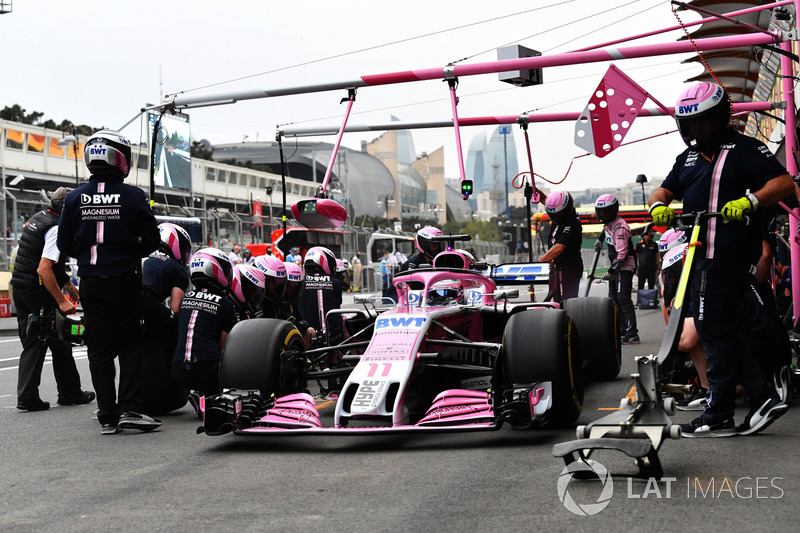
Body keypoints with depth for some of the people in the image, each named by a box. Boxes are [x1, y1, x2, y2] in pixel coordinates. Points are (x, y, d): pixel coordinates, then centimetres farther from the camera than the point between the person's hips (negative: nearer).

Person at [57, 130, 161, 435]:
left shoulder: (75, 198, 1)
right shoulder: (133, 196, -7)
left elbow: (64, 244, 3)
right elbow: (152, 240, -4)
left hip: (90, 283, 3)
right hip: (124, 281, -3)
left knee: (99, 350, 7)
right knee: (130, 345, 7)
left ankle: (107, 417, 8)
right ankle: (128, 409, -3)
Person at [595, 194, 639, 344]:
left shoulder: (620, 227, -18)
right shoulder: (608, 225, 13)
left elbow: (622, 253, -24)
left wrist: (611, 272, -28)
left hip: (624, 267, -10)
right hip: (615, 266, 10)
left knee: (623, 299, -15)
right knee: (613, 300, 10)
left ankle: (632, 334, -17)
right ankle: (620, 332, 16)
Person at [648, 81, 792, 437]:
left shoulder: (745, 149, -4)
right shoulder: (688, 157, 20)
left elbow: (783, 183, -12)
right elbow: (666, 190, 21)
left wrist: (749, 201, -29)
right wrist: (658, 206, -2)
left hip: (729, 257, -9)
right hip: (701, 257, 9)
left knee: (716, 332, -6)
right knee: (715, 331, 9)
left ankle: (719, 416, 2)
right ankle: (763, 397, 16)